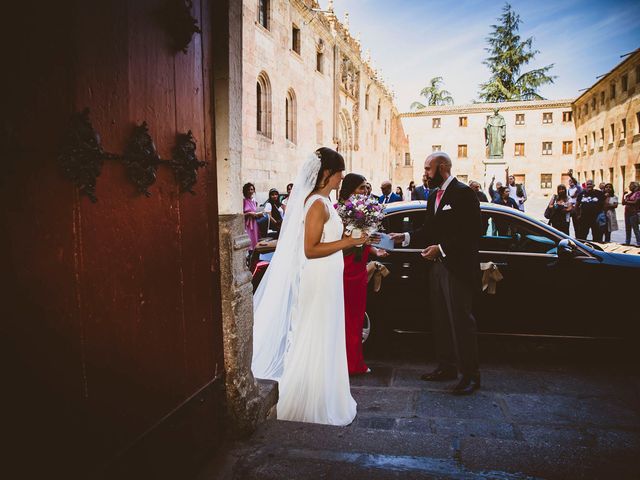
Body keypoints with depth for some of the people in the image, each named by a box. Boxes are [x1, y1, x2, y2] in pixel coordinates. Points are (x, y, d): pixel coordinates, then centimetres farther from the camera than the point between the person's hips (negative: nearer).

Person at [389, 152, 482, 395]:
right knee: (441, 320, 14)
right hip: (437, 266, 9)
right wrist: (406, 237, 2)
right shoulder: (434, 197, 16)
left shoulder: (463, 193, -9)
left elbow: (472, 232, -16)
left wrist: (441, 248, -18)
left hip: (457, 267, -8)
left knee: (461, 320, -4)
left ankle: (470, 375, 7)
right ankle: (447, 367, 26)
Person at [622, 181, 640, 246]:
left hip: (634, 213, -7)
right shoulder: (628, 193, 16)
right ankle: (627, 243, 17)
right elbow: (623, 202, 11)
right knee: (627, 229, 10)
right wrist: (625, 195, 3)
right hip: (627, 213, 7)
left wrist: (627, 202, 0)